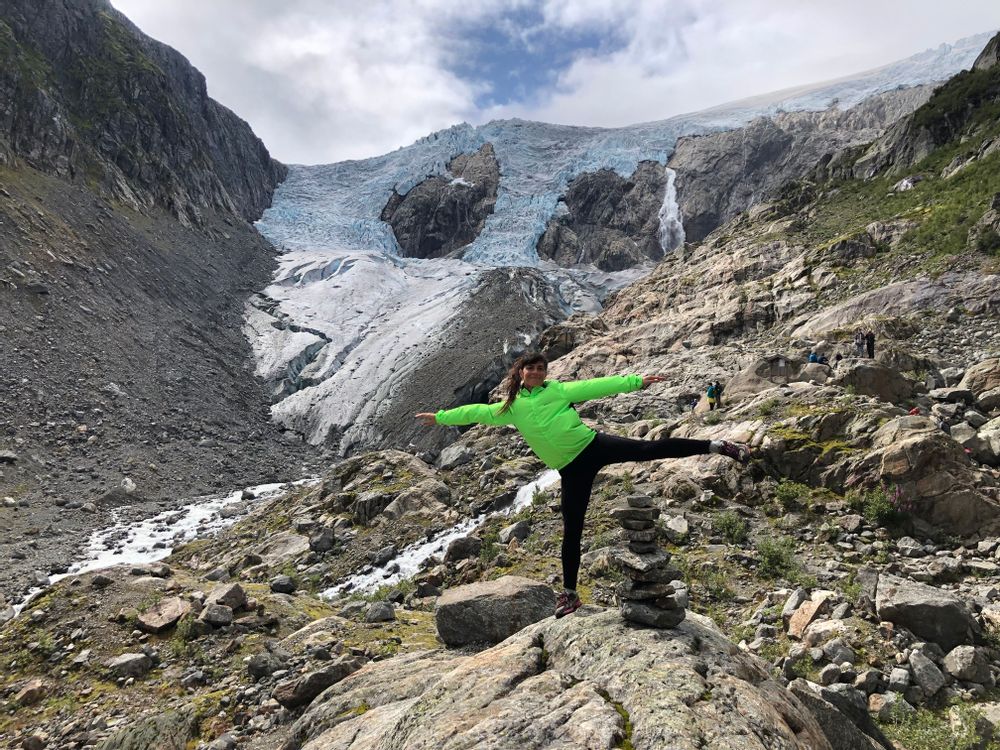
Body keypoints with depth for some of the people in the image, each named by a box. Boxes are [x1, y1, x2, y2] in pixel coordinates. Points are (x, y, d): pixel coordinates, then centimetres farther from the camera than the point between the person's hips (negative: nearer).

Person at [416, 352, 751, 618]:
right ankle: (570, 594, 16)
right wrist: (440, 417, 22)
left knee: (651, 448, -13)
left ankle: (717, 446, -2)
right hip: (572, 470, 1)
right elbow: (476, 412, 18)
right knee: (571, 532, 4)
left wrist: (634, 381, -8)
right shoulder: (510, 408, 10)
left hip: (593, 445, -1)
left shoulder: (557, 389, 5)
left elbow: (595, 386, -1)